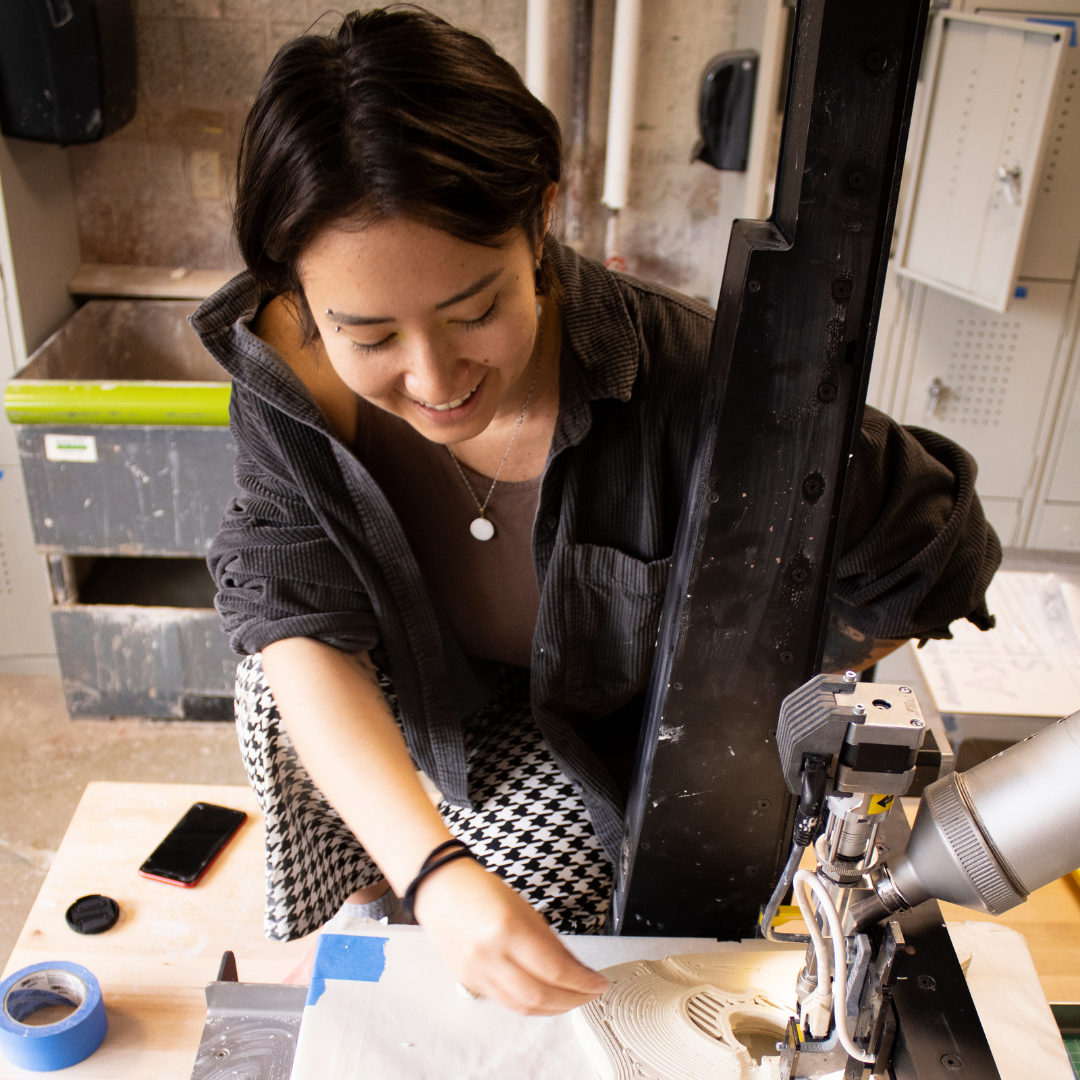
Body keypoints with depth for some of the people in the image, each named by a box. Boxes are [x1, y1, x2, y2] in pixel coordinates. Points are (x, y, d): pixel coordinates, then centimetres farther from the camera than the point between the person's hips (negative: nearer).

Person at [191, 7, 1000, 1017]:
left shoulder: (685, 384, -37)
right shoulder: (288, 372, -26)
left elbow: (925, 563, -23)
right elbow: (304, 629, -28)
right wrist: (430, 869, -42)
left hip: (598, 716, -3)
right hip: (414, 675, 4)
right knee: (271, 684, -18)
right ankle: (362, 901, 14)